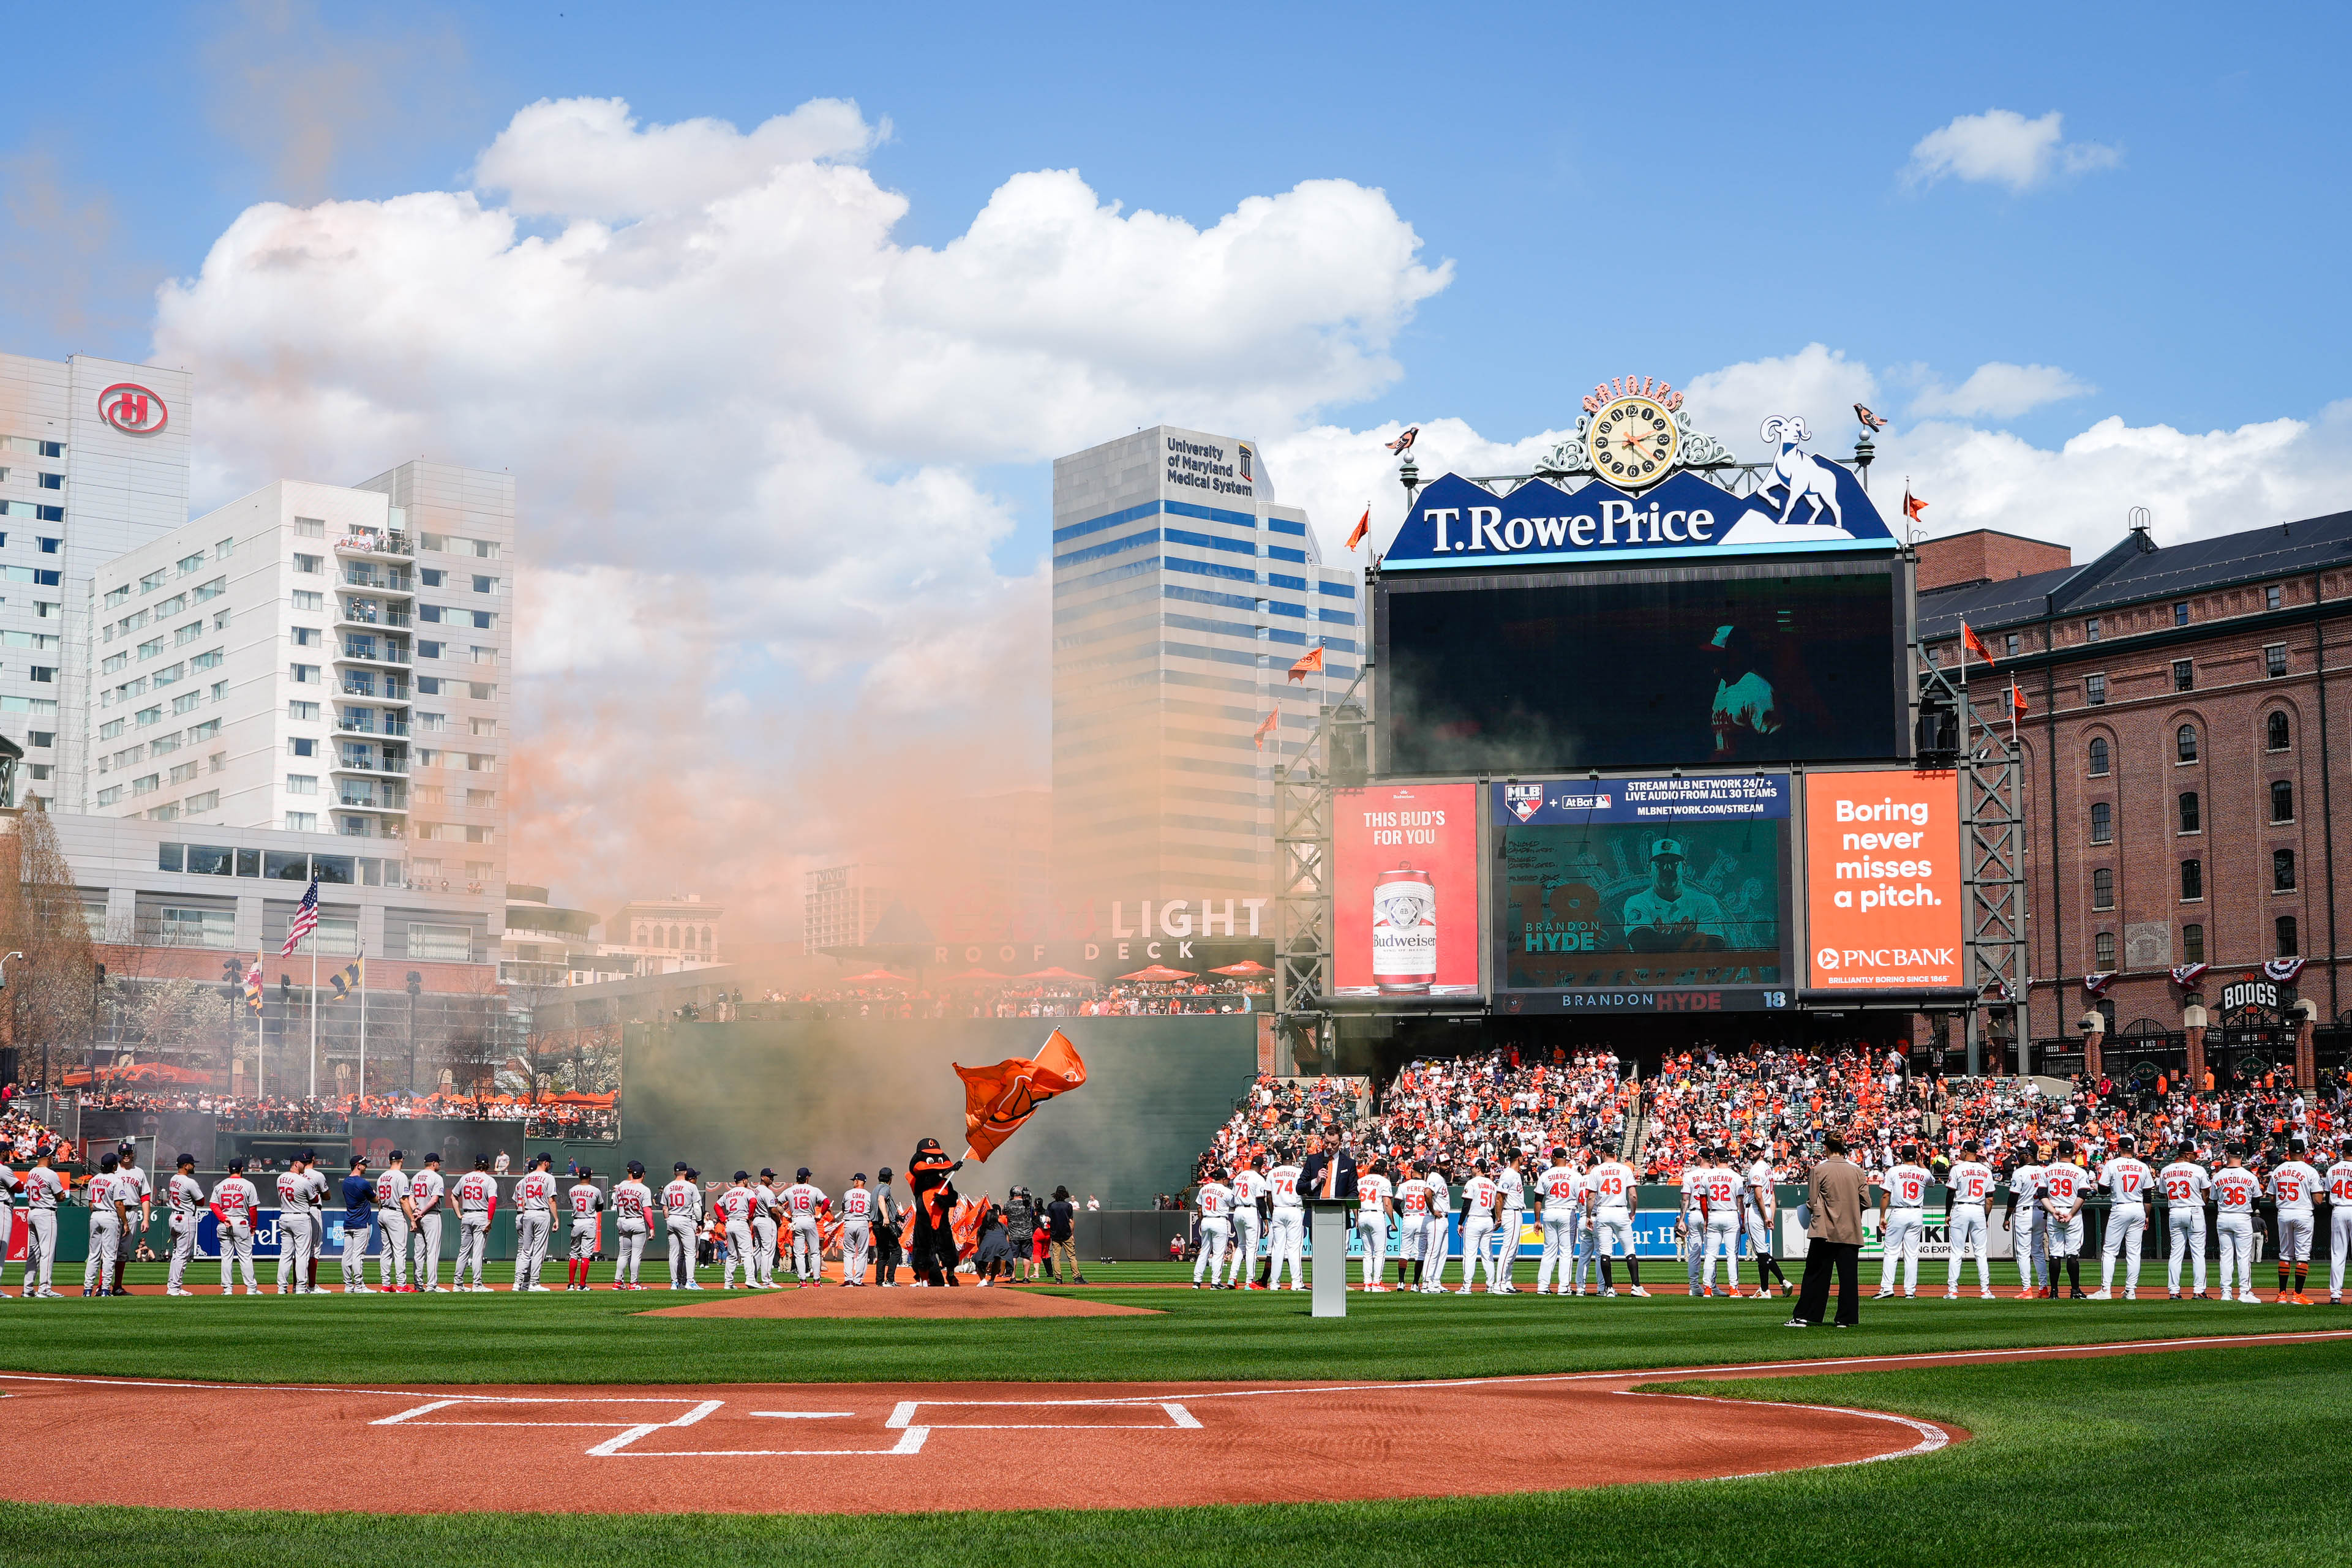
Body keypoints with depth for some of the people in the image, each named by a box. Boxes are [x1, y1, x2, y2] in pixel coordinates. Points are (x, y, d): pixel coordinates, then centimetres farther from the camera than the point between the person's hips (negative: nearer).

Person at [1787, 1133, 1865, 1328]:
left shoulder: (1819, 1170, -7)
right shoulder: (1857, 1171, 3)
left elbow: (1812, 1204, -7)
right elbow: (1866, 1202, 5)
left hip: (1825, 1231, -3)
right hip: (1851, 1232, 3)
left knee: (1816, 1275, 2)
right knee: (1849, 1275, 6)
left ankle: (1803, 1317, 3)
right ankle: (1847, 1318, 5)